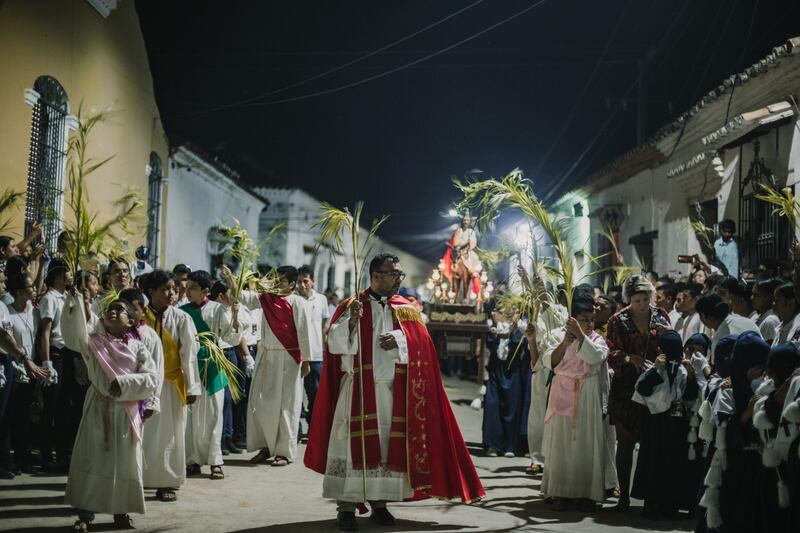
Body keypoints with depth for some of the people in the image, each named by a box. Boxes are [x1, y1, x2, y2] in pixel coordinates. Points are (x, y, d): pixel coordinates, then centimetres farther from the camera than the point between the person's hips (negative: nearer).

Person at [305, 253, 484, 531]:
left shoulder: (406, 309, 10)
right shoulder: (351, 306, 1)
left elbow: (422, 345, 4)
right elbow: (335, 343, -7)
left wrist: (400, 341, -14)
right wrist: (352, 322, -24)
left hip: (394, 391, 3)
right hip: (358, 389, -3)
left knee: (388, 445, 5)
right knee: (354, 444, -6)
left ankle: (379, 503, 16)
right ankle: (346, 507, -1)